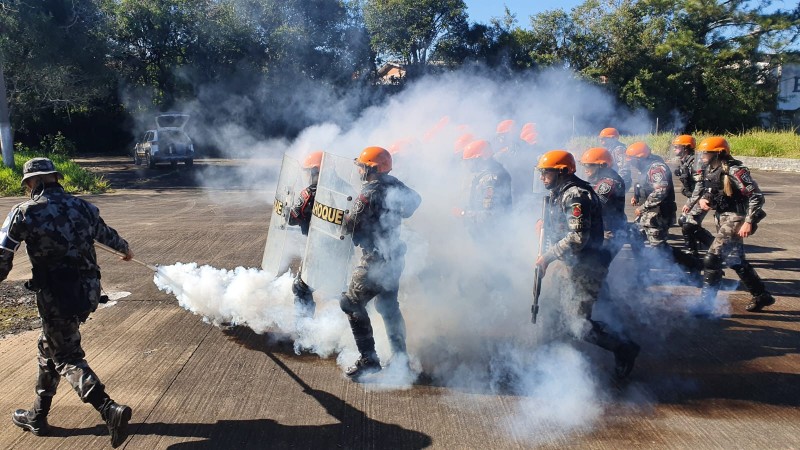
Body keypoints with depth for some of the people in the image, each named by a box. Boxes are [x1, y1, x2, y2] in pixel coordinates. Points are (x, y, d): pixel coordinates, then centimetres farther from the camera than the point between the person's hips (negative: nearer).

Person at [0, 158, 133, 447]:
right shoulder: (83, 208, 7)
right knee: (50, 348, 23)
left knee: (67, 358, 4)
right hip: (87, 291, 6)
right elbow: (107, 235, 24)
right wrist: (125, 249, 44)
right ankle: (37, 417, 35)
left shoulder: (25, 212, -8)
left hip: (56, 296, -6)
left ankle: (110, 411, -12)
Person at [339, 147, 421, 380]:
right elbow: (415, 200, 20)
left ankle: (368, 359, -1)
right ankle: (400, 357, 27)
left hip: (375, 259, -8)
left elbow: (351, 225, -15)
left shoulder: (369, 192, -18)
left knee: (352, 303, 0)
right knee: (389, 306, 19)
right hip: (395, 256, 8)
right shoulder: (395, 186, 3)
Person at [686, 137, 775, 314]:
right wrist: (701, 199, 0)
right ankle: (762, 296, 35)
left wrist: (749, 222, -24)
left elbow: (757, 197, -20)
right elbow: (701, 188, 22)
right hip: (721, 218, 9)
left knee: (712, 259, -12)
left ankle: (706, 304, -5)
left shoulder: (734, 171, -20)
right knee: (736, 261, 19)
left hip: (734, 220, -9)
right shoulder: (708, 170, 4)